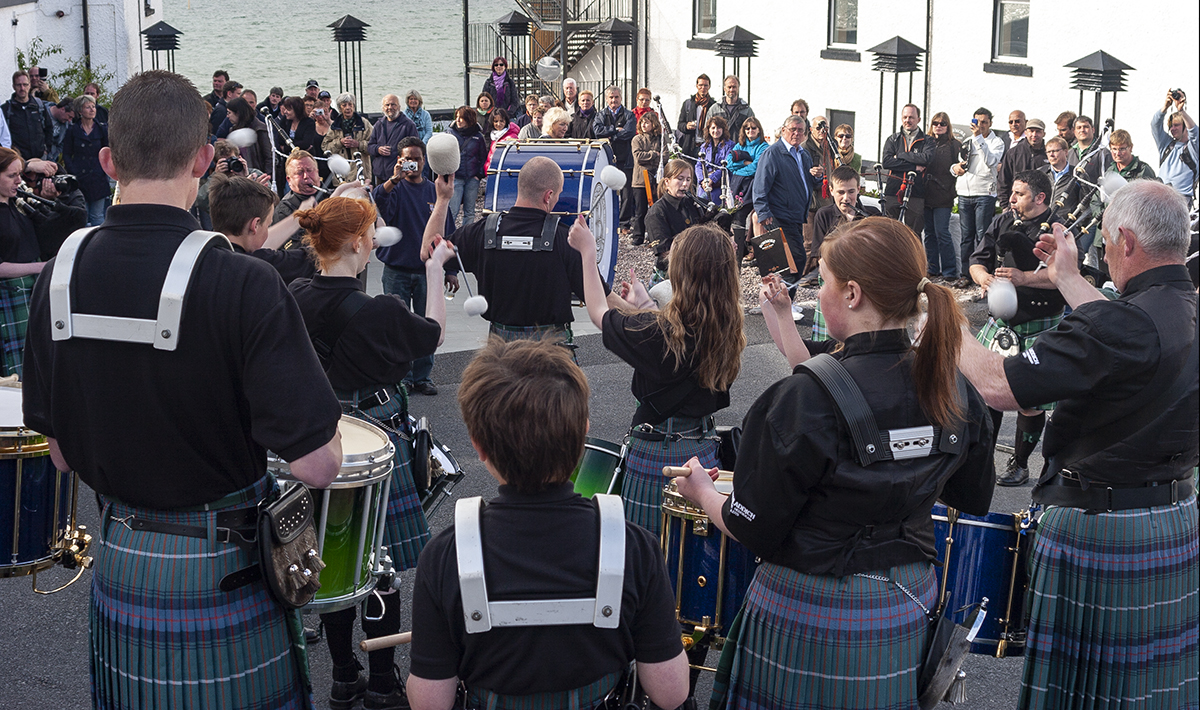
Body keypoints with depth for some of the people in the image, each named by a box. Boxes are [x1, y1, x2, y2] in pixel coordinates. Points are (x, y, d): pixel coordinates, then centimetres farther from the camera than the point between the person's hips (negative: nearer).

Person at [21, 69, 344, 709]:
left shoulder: (59, 278, -5)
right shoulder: (241, 284, -21)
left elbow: (59, 452, 5)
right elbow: (317, 463, -23)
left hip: (119, 566, 5)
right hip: (224, 573, -4)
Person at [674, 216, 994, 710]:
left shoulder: (806, 399, -25)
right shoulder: (956, 392, -6)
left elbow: (753, 531, -18)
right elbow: (973, 498, 9)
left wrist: (702, 492, 2)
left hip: (807, 616, -5)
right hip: (908, 607, 6)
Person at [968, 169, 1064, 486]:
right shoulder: (1002, 222, 8)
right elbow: (978, 260, 6)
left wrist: (1023, 277, -31)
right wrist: (984, 277, -16)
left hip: (1039, 326, -5)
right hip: (1000, 320, 5)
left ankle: (1020, 464, 20)